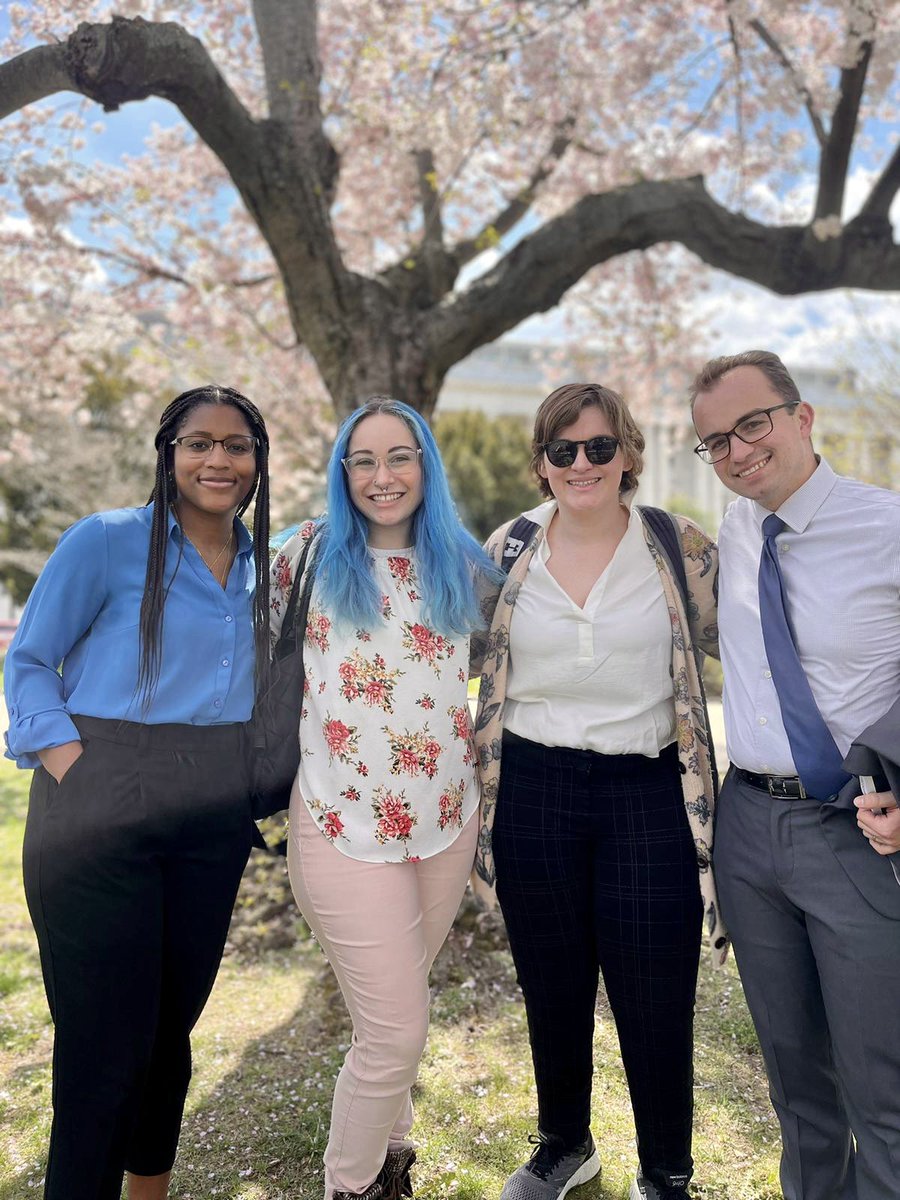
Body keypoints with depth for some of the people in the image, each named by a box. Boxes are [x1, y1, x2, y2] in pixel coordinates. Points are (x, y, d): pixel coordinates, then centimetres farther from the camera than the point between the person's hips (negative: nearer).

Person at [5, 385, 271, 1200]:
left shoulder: (265, 565, 9)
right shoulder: (107, 541, -6)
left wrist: (257, 788, 7)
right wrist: (69, 761, -14)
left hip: (213, 824, 5)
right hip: (102, 814, -5)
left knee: (172, 1028, 17)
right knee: (105, 1044, 3)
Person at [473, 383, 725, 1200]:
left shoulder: (679, 548, -3)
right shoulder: (507, 549, 2)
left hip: (648, 794, -1)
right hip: (534, 791, 2)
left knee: (655, 1003, 6)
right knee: (552, 993, 17)